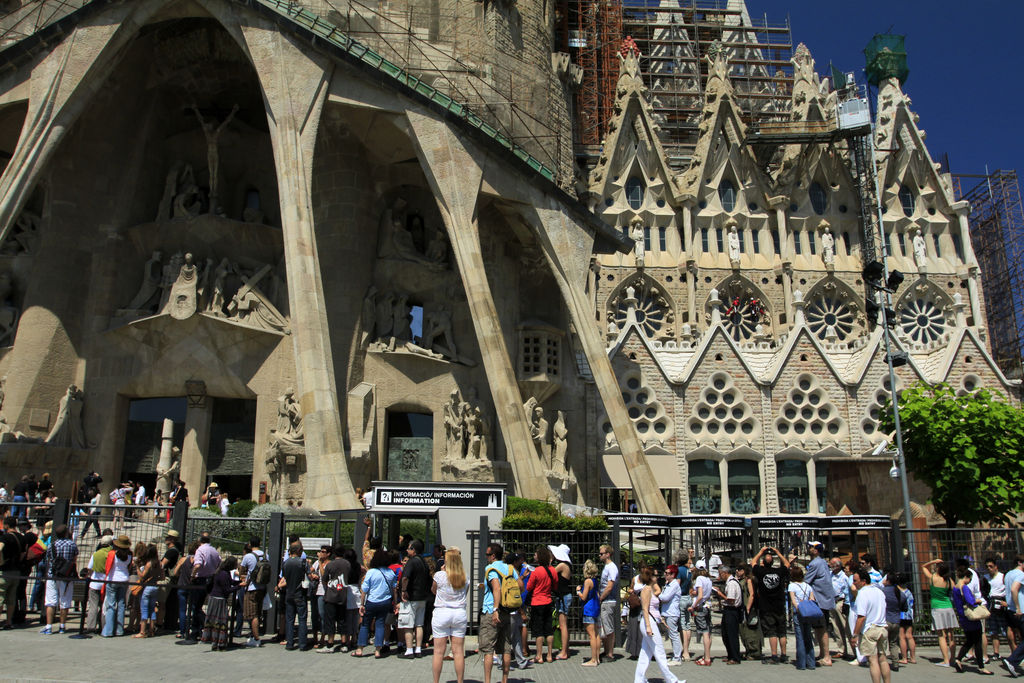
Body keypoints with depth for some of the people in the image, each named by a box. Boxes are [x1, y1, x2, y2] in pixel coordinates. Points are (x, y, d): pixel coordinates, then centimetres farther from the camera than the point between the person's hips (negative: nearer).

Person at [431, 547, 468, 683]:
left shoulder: (439, 575, -8)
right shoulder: (465, 578, 0)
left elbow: (433, 590, 10)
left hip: (442, 612, -3)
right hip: (460, 613, 3)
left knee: (439, 651, 4)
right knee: (459, 651, 7)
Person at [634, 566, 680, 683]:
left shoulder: (650, 589, 17)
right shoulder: (647, 589, -12)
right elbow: (645, 609, -18)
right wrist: (648, 626, -23)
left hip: (651, 623, 10)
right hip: (649, 622, -10)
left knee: (645, 654, 9)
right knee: (660, 653, -1)